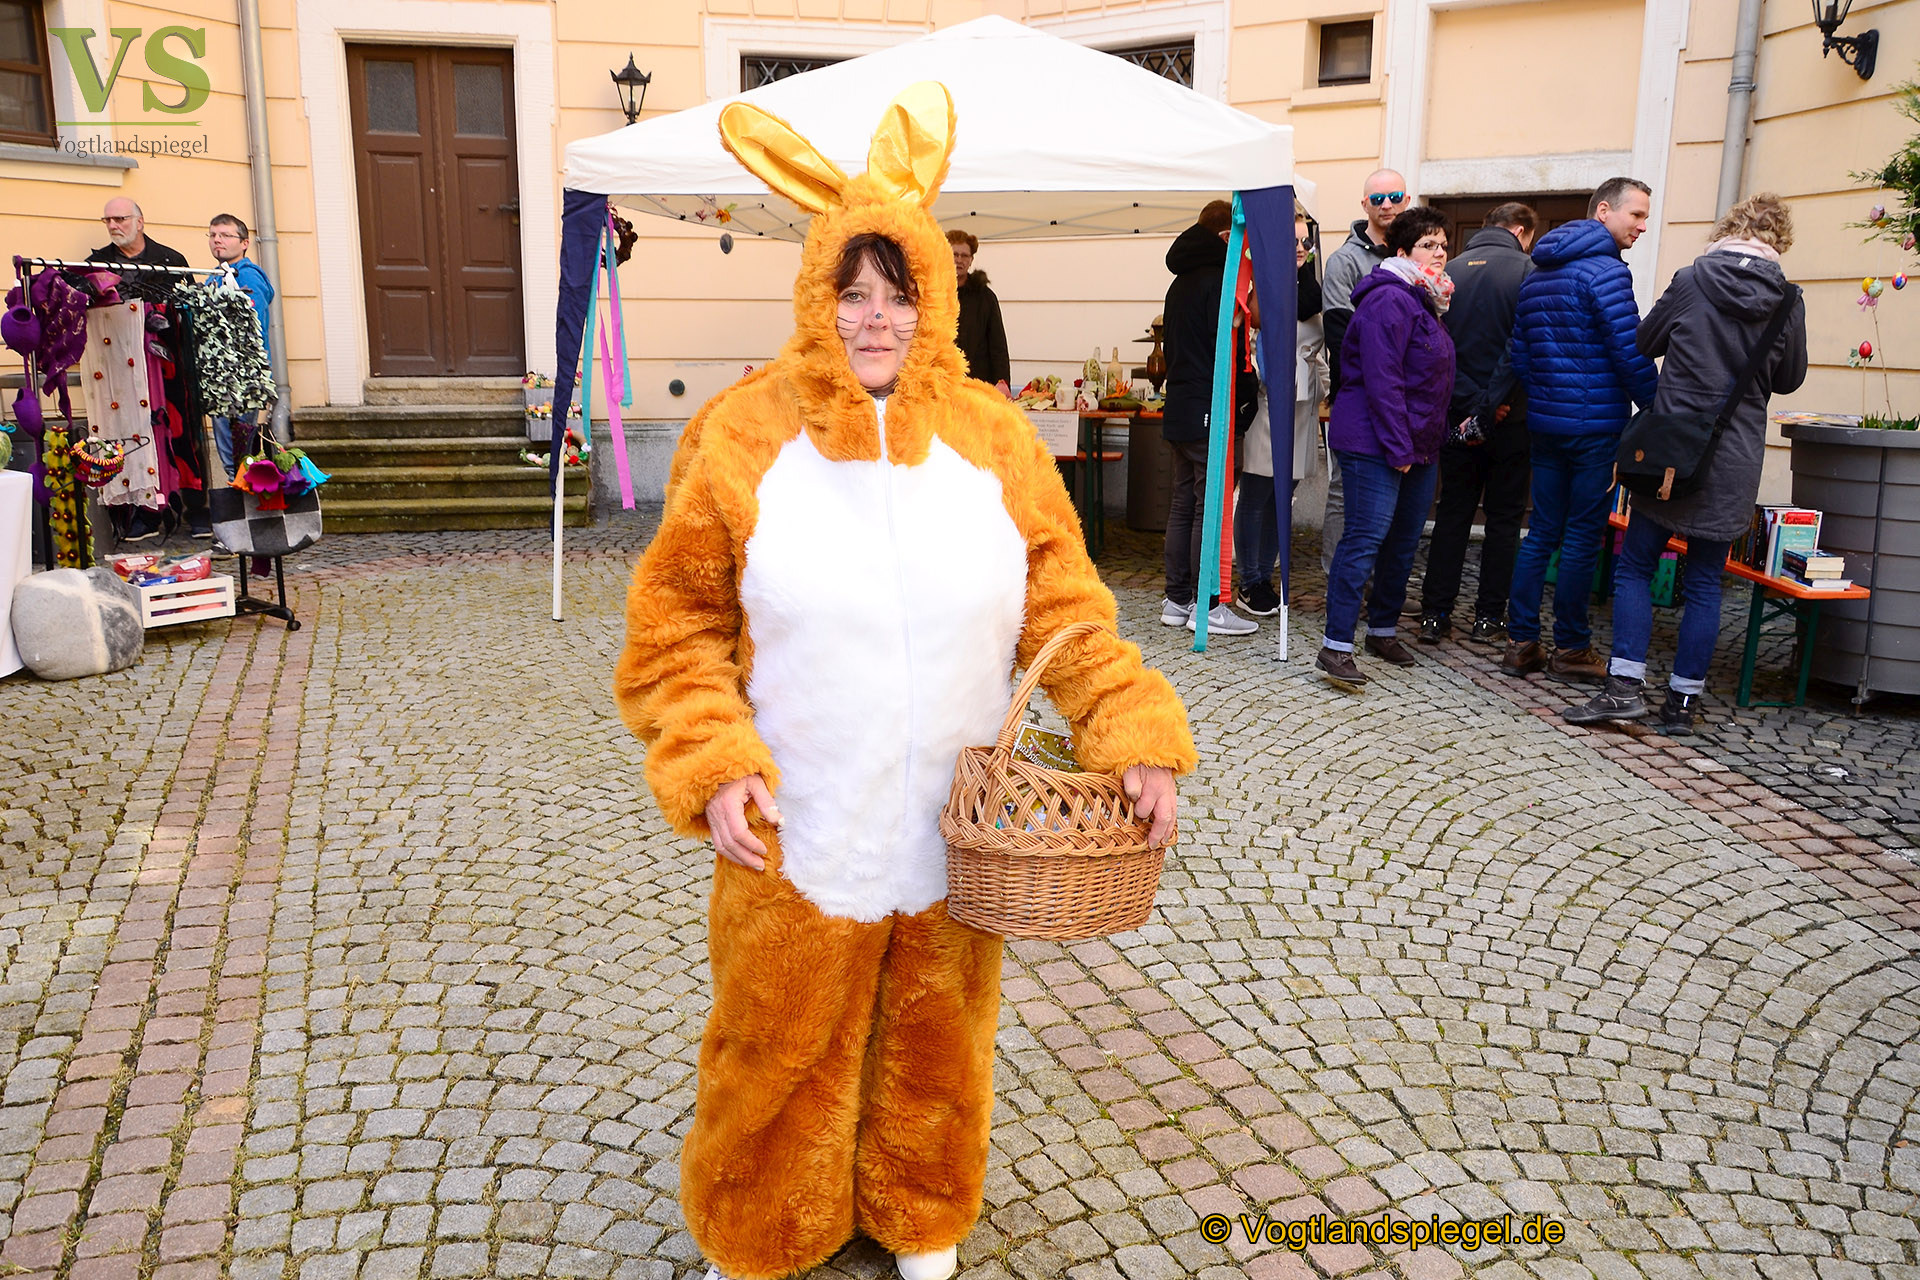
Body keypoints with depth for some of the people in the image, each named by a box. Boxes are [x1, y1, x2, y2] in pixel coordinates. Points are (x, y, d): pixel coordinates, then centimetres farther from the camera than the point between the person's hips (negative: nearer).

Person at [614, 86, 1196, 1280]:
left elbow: (1064, 609, 0)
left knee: (936, 1038, 20)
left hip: (954, 830, 2)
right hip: (797, 833, -1)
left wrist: (1136, 735, -12)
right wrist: (711, 763, -16)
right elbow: (676, 623, -3)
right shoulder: (743, 435, -6)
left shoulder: (993, 437, -2)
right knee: (780, 1047, 15)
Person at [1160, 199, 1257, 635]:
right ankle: (1207, 607, -4)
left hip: (1179, 409, 9)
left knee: (1183, 504, 11)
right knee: (1210, 507, -6)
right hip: (1207, 411, -9)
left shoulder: (1180, 282, 17)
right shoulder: (1219, 279, -12)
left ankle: (1177, 600, 15)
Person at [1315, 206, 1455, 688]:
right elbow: (1382, 379, -20)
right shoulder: (1389, 300, -13)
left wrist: (1427, 442, 15)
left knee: (1405, 540, 14)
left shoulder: (1425, 302, 19)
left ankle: (1383, 629, 26)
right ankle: (1336, 647, -12)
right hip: (1375, 443, -10)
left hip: (1418, 445, 10)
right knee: (1366, 537, -13)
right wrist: (1397, 447, -21)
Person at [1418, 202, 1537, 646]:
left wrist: (1472, 405, -8)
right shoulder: (1524, 270, -7)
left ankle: (1435, 616, 7)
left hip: (1458, 416, 3)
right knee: (1504, 518, 8)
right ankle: (1489, 618, 11)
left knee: (1452, 514, 10)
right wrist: (1492, 406, -11)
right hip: (1509, 420, -3)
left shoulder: (1452, 270, 4)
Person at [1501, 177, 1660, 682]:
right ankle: (1571, 649, 10)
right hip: (1596, 427, -7)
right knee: (1582, 539, 1)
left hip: (1544, 426, 8)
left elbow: (1519, 355, 15)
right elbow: (1631, 353, -16)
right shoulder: (1605, 270, -13)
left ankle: (1521, 642, 11)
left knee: (1541, 533, 10)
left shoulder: (1537, 274, 14)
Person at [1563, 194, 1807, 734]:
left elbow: (1641, 344, 8)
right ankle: (1683, 700, 10)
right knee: (1704, 582, 8)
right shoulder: (1788, 300, 1)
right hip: (1734, 463, 2)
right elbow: (1790, 378, 13)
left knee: (1635, 565, 5)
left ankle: (1625, 685, -7)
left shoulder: (1691, 280, -5)